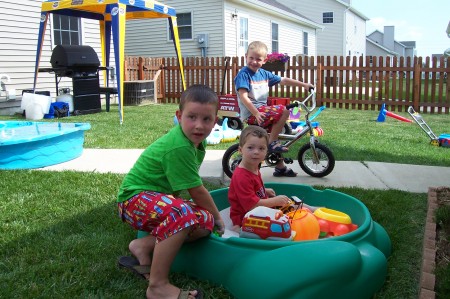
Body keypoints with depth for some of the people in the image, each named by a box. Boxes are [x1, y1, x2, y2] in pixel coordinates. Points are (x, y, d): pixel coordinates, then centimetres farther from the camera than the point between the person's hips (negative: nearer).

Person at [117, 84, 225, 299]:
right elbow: (197, 192, -20)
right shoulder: (178, 147, -27)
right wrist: (217, 216, -4)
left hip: (159, 197, 10)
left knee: (205, 222, -7)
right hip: (135, 197, -9)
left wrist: (212, 217, 10)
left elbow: (191, 187, 10)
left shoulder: (197, 140, 2)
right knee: (184, 214, -37)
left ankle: (145, 245, -2)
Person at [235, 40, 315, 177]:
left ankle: (280, 167, 27)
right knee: (283, 111, -20)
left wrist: (303, 84, 14)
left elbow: (283, 80, 18)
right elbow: (243, 97, -19)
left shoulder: (264, 73, 11)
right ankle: (272, 143, -9)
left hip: (262, 109, 8)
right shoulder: (243, 74, -10)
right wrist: (256, 113, -26)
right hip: (251, 113, -8)